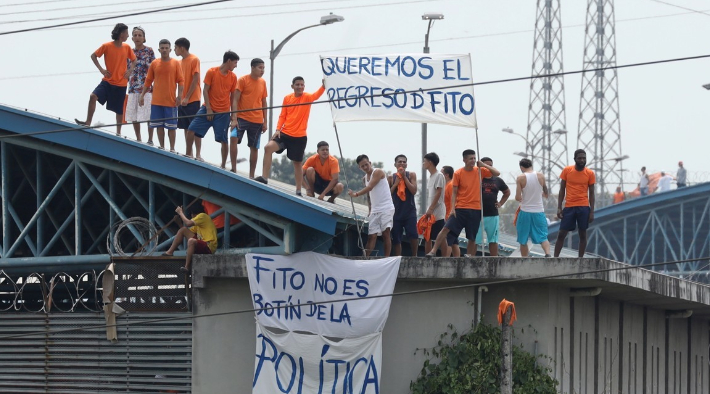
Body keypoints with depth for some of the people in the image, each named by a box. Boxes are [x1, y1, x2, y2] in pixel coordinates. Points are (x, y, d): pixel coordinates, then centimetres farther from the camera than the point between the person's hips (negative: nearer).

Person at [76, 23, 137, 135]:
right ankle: (88, 122, -18)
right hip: (108, 81, -2)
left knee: (119, 109, 7)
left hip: (121, 83, 2)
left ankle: (118, 132, 21)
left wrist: (130, 70, 0)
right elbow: (93, 56, 2)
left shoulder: (127, 47, 1)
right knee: (93, 96, -23)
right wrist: (101, 69, -8)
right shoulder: (107, 46, -7)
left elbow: (133, 60, 17)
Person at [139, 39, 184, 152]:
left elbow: (181, 81, -3)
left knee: (171, 126, 1)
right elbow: (148, 81, 11)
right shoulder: (154, 64, 6)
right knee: (159, 125, 6)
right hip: (156, 101, 3)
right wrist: (142, 95, 7)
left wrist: (179, 96, -13)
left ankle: (172, 149, 7)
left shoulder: (175, 63, -1)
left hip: (171, 101, -3)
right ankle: (162, 147, 14)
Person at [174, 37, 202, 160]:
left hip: (192, 100, -7)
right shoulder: (180, 62, 15)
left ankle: (198, 155, -9)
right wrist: (180, 97, 6)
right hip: (182, 101, 7)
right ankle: (188, 153, 10)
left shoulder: (194, 60, -7)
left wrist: (187, 97, -16)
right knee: (186, 128, 7)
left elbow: (195, 80, -12)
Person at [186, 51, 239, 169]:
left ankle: (223, 166, 8)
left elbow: (233, 98, 6)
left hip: (223, 113, 1)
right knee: (191, 130, -8)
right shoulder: (211, 72, -3)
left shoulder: (233, 77, 4)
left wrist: (234, 117, 1)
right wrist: (208, 109, -11)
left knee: (223, 139, -2)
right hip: (208, 109, -1)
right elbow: (205, 91, -3)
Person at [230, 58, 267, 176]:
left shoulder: (263, 82, 10)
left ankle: (251, 176, 11)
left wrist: (265, 122, 12)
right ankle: (233, 169, -19)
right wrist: (234, 118, -15)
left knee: (254, 148, 5)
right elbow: (235, 100, -6)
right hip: (242, 117, -4)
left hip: (257, 121, 4)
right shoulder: (243, 80, -3)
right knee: (234, 138, -24)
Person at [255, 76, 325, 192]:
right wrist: (278, 129, -5)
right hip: (284, 134, 2)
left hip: (300, 137, -2)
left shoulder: (307, 97, -4)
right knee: (268, 147, -18)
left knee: (297, 163, 6)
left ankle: (298, 191, 17)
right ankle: (264, 178, -14)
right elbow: (282, 116, 10)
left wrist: (323, 85, -46)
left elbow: (317, 95, -27)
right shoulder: (287, 98, 5)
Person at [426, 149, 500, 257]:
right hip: (460, 208, -2)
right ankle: (433, 251, -10)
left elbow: (497, 173, 5)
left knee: (472, 237, 4)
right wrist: (453, 208, -10)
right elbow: (454, 192, -1)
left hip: (475, 209, 2)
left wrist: (484, 165, -6)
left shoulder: (480, 171, 5)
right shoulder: (458, 173, -1)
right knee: (446, 229, -13)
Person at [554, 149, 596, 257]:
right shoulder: (567, 170, 2)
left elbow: (591, 193, 4)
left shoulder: (590, 174, 1)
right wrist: (559, 208, -1)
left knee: (582, 234, 2)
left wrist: (592, 212, -2)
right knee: (561, 233, 0)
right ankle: (555, 258, 6)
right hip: (569, 207, 0)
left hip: (583, 207, 0)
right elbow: (562, 190, 6)